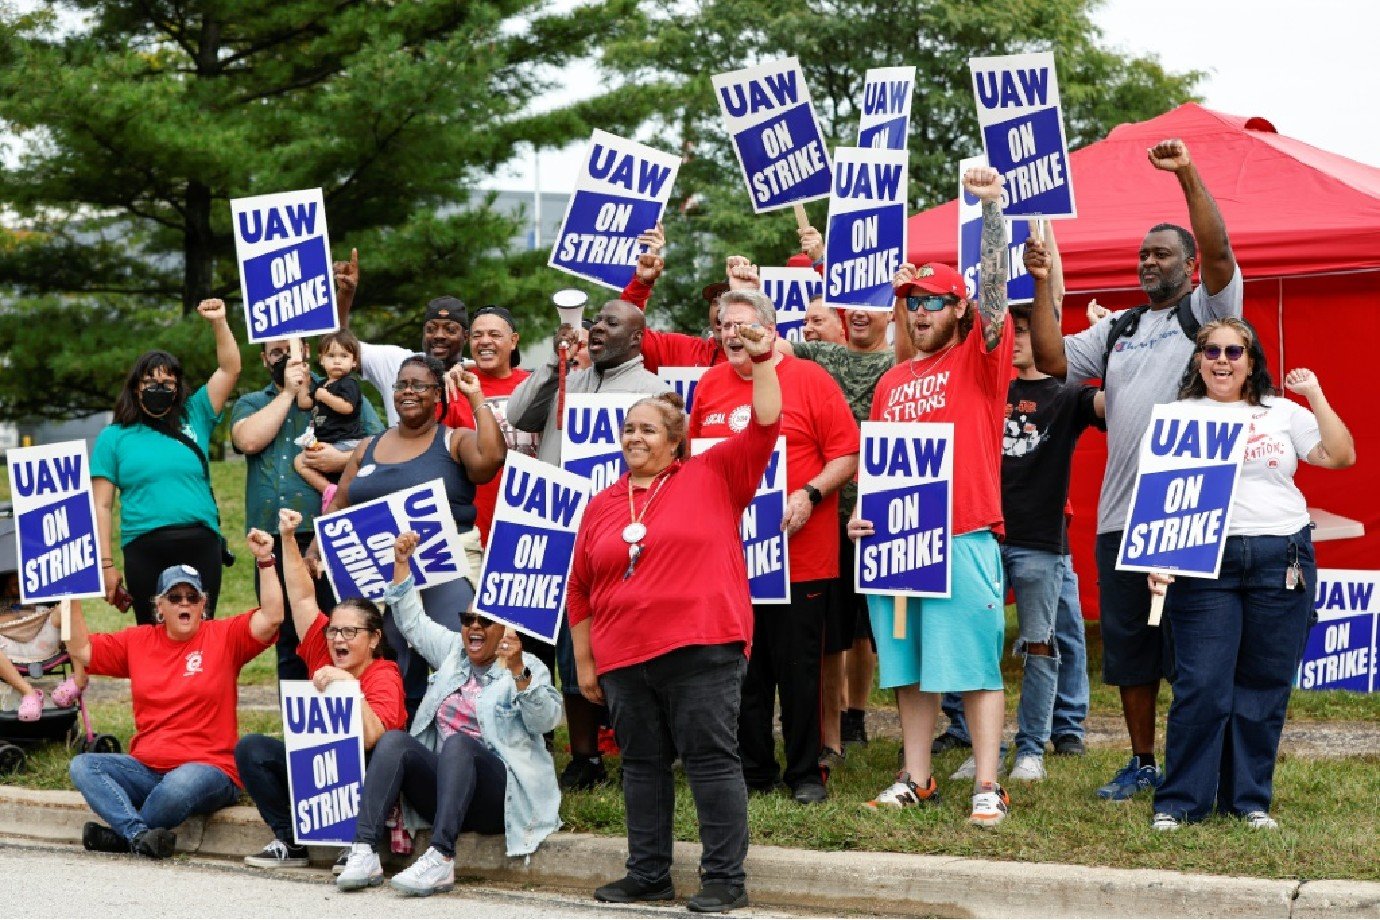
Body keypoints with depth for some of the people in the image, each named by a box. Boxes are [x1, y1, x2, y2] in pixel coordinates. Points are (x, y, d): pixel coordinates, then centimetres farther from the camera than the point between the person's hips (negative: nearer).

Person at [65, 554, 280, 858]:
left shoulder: (224, 637, 2)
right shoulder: (137, 641, 13)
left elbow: (271, 617, -12)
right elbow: (81, 650, 12)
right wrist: (73, 599, 3)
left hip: (209, 769, -5)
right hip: (145, 768, 5)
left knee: (180, 785, -39)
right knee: (82, 766, -18)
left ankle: (122, 834, -14)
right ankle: (141, 835, -36)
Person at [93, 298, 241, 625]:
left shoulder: (193, 419, 13)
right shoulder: (113, 437, 9)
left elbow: (229, 369, 10)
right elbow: (102, 506, 6)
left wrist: (219, 322, -1)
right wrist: (106, 564, -1)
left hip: (201, 545, 1)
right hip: (144, 548, -1)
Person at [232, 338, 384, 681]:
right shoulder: (250, 405, 17)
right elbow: (249, 441, -7)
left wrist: (344, 459, -13)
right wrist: (288, 392, -3)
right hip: (275, 544, 3)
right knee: (288, 644, 9)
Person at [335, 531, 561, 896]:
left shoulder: (528, 668, 3)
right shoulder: (453, 651, 21)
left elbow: (546, 719, -14)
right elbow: (411, 621, 25)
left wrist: (517, 670, -28)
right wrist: (402, 564, 16)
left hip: (499, 794, -5)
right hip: (442, 791, 6)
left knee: (458, 742, -34)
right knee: (394, 740, -20)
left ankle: (441, 859, -46)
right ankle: (364, 853, -35)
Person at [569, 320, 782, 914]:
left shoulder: (713, 477, 4)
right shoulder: (602, 506, 13)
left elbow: (764, 426, -6)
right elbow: (581, 591, 16)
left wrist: (761, 363, -14)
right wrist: (584, 662, 14)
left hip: (702, 651, -5)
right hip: (624, 660, 5)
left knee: (711, 761, -3)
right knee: (643, 766, 12)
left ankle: (725, 878, 0)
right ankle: (648, 875, 20)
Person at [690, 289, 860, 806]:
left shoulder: (810, 381, -4)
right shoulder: (710, 385, 9)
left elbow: (847, 455, -6)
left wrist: (810, 494, -19)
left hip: (799, 554, -4)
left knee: (798, 668, 3)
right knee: (743, 670, 10)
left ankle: (805, 773, 12)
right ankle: (753, 770, 19)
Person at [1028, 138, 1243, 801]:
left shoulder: (1206, 311, 4)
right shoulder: (1117, 329, 20)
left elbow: (1218, 251, -13)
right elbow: (1053, 360, 10)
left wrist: (1187, 175, -19)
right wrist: (1043, 287, 4)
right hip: (1120, 515, 6)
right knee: (1127, 645, 9)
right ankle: (1142, 764, 19)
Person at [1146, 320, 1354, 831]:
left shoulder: (1281, 413, 13)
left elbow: (1341, 457, 5)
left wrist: (1315, 395, 3)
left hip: (1282, 561, 2)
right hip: (1205, 562, -2)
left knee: (1264, 687, 4)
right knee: (1201, 687, -7)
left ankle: (1248, 799, 15)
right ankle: (1180, 803, 1)